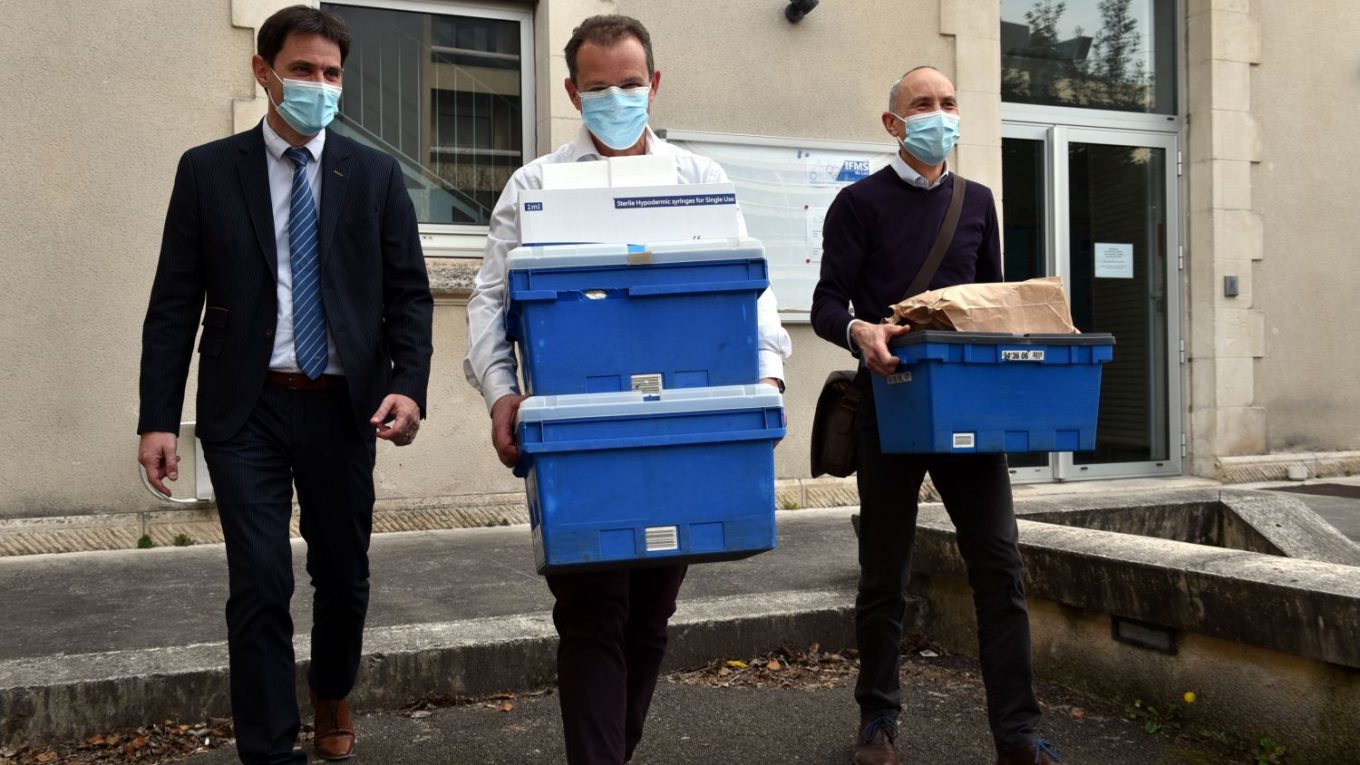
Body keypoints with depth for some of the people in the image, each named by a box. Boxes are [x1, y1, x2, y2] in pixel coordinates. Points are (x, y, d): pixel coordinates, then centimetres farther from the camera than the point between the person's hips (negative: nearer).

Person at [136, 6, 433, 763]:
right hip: (246, 409, -1)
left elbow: (409, 294, 2)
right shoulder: (207, 170, 2)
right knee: (260, 586, -5)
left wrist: (409, 386, -14)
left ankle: (333, 697, 43)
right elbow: (174, 304, 1)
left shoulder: (375, 175, 5)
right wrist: (159, 418, -5)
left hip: (343, 407, 2)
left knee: (344, 576, 14)